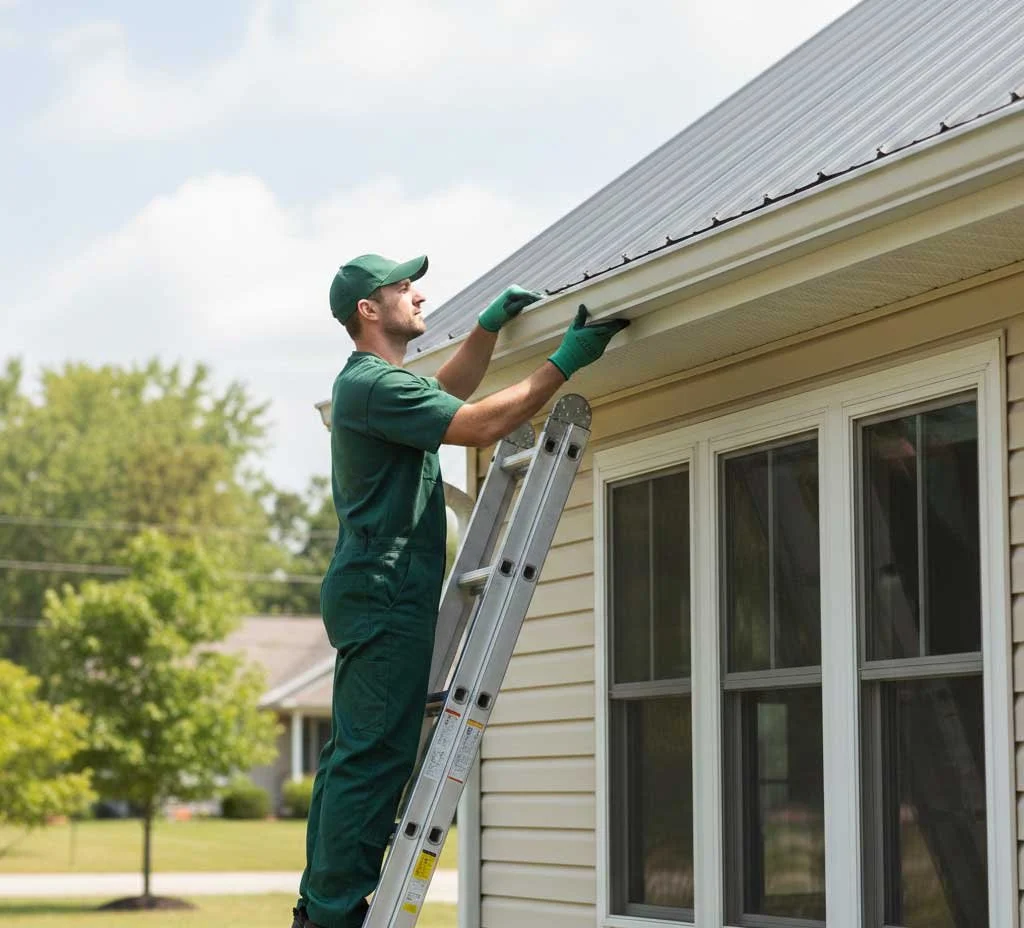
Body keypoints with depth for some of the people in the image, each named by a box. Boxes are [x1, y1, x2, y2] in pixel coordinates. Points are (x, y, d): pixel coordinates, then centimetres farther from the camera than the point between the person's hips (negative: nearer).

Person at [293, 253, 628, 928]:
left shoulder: (370, 380, 20)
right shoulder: (376, 385, -14)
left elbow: (448, 394, 35)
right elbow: (480, 426, -18)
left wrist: (489, 327, 23)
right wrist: (565, 363, -14)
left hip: (369, 594, 11)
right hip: (387, 593, -11)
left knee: (354, 755, 11)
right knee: (376, 757, -11)